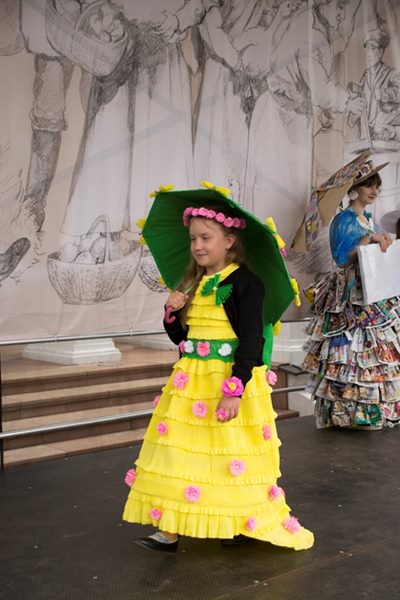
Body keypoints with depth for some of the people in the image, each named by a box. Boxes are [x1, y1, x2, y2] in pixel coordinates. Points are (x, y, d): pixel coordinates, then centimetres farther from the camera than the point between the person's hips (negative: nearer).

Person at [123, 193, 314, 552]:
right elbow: (179, 337, 17)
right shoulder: (192, 285, 11)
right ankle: (170, 529, 13)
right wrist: (172, 313, -4)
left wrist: (235, 389, -22)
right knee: (180, 451, 5)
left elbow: (250, 341, -16)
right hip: (191, 381, 7)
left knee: (231, 454, 2)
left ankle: (240, 525, 22)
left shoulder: (245, 283, -11)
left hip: (232, 379, -7)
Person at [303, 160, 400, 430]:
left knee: (378, 347, 9)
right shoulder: (344, 220, -7)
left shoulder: (368, 218, 17)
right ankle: (355, 411, 0)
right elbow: (342, 258, -16)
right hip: (351, 298, -8)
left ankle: (374, 406, 16)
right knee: (355, 351, -8)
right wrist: (369, 239, -20)